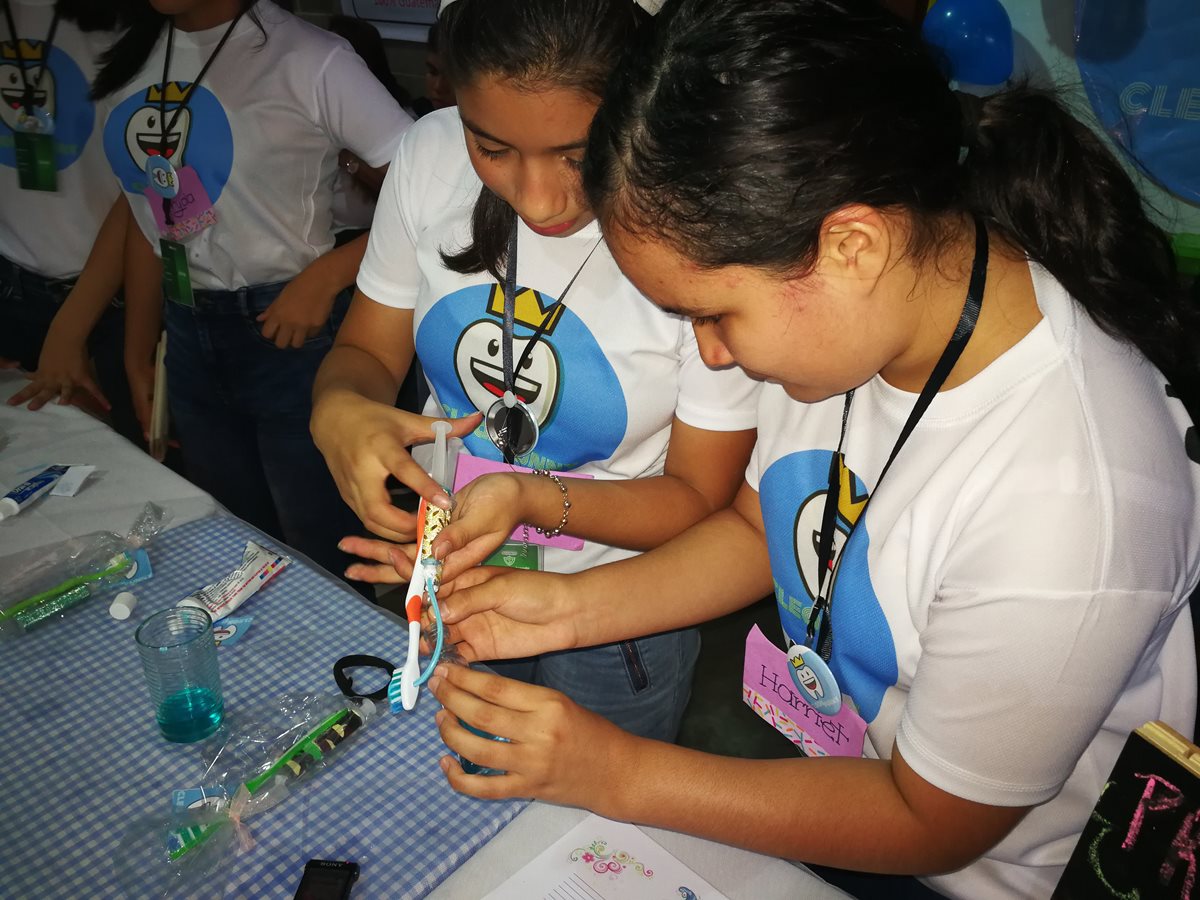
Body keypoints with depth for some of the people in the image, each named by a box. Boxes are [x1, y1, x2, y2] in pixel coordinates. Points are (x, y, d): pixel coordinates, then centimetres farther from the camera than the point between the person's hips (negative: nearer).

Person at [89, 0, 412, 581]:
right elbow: (147, 218, 15)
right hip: (188, 336, 7)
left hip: (292, 330, -6)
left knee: (324, 566, 5)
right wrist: (138, 358, 16)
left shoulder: (307, 59, -13)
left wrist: (325, 276, -21)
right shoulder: (132, 60, 9)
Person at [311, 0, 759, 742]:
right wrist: (338, 411, -26)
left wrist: (533, 499, -33)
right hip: (447, 570, 4)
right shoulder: (431, 154, -15)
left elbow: (699, 498, -17)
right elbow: (367, 351, -3)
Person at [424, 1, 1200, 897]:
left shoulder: (1069, 505, -36)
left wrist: (620, 773, -21)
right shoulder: (837, 304, -16)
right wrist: (571, 605, -12)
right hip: (801, 737, 5)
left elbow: (932, 823, -21)